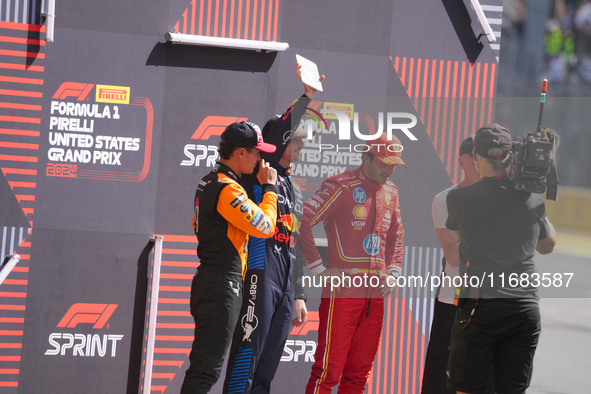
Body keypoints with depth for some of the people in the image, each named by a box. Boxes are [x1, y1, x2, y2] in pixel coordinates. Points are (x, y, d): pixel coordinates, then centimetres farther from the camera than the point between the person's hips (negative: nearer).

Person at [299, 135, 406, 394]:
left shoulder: (390, 192, 16)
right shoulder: (342, 187, -7)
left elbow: (396, 235, 32)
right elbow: (300, 222, -13)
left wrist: (393, 272, 17)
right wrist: (319, 269, -12)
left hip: (376, 292, 7)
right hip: (343, 291, -7)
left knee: (359, 372, 9)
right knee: (329, 368, -9)